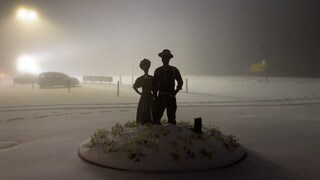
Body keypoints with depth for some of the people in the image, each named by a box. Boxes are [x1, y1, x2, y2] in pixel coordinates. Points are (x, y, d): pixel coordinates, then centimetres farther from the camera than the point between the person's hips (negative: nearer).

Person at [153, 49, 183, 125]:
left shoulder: (174, 70, 5)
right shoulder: (157, 70, 8)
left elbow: (180, 82, 12)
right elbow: (155, 85, 9)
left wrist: (175, 92, 2)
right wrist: (155, 96, 3)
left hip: (171, 97, 0)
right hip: (160, 97, 1)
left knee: (171, 118, 3)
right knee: (157, 117, -5)